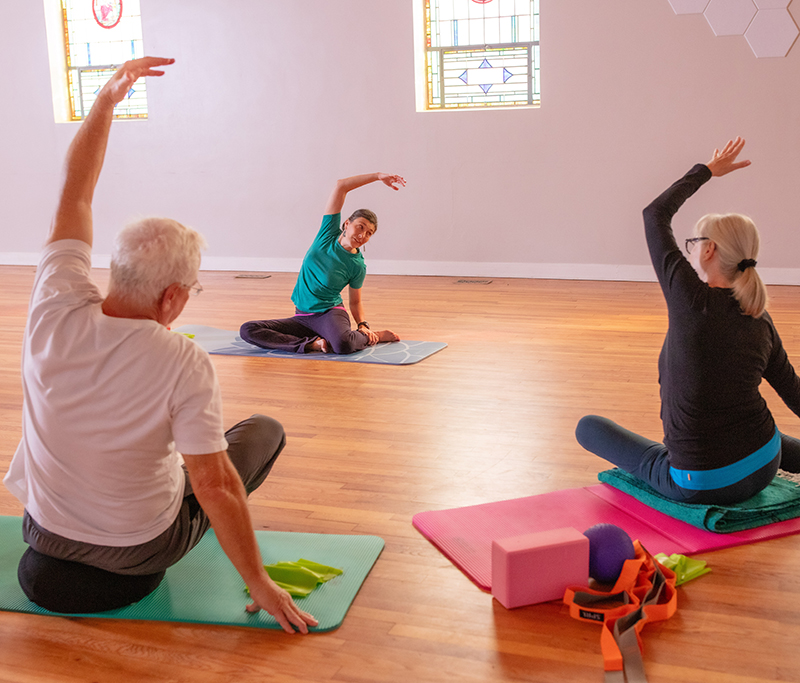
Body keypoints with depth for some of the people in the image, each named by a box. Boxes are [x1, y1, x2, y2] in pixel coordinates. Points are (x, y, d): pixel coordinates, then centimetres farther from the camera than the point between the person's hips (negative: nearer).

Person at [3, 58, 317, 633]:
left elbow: (75, 194, -7)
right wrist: (260, 584, -18)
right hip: (140, 551, -5)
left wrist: (107, 98, 0)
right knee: (267, 430, 13)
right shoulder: (184, 364, -31)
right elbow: (215, 486, -27)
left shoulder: (56, 315, -20)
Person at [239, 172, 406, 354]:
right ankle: (312, 344, -19)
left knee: (343, 344, -41)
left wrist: (363, 325, -10)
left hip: (330, 314, -3)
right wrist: (378, 176, -14)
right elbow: (340, 186, -10)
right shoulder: (329, 234, -3)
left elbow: (355, 302, 8)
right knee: (247, 330, -18)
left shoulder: (357, 266, -6)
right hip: (302, 317, 4)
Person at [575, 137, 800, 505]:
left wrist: (706, 170, 8)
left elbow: (655, 215, -6)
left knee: (587, 426, 11)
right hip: (763, 469, 5)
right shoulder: (761, 322, -2)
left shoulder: (691, 299, -18)